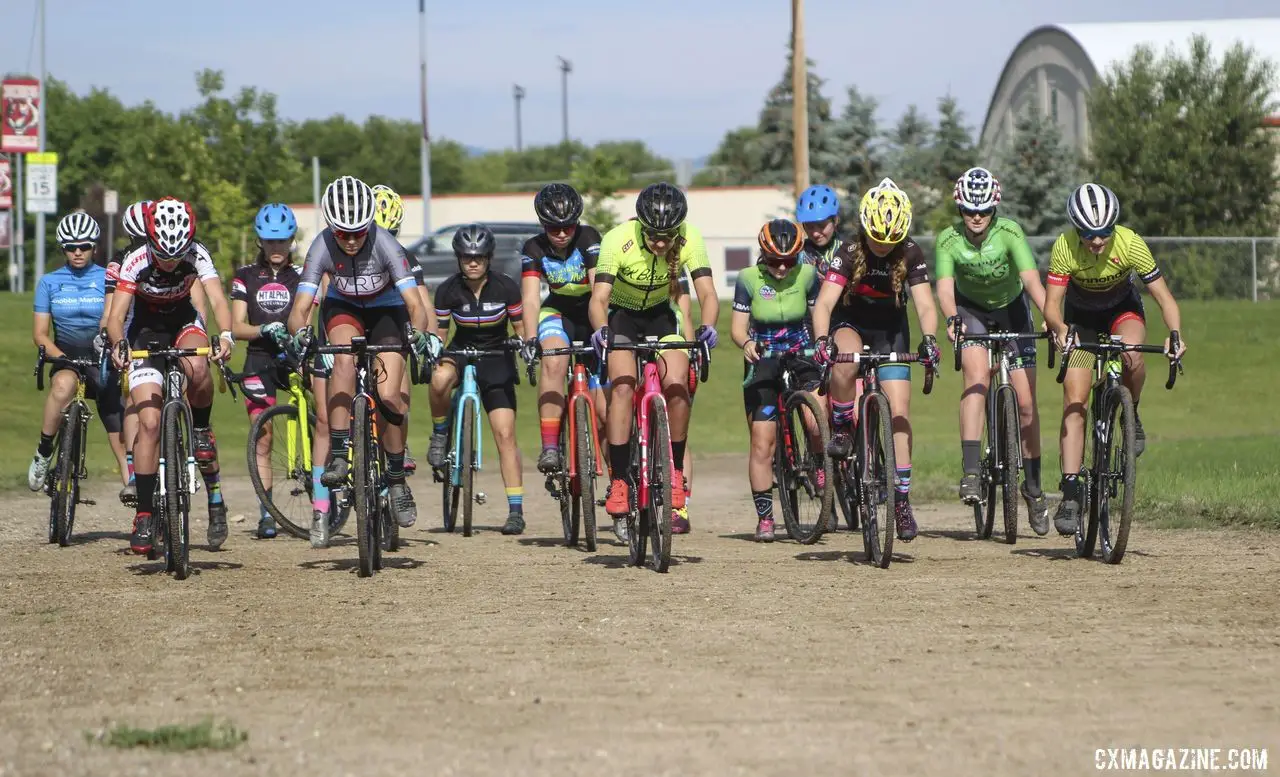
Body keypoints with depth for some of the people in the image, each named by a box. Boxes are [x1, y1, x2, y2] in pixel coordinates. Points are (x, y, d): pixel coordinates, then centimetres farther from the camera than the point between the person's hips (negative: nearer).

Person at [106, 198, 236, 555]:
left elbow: (217, 299, -33)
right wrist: (118, 344, -51)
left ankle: (201, 431, -8)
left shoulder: (197, 256, -23)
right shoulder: (135, 262, -25)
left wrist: (225, 335, -53)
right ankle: (144, 514, -6)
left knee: (198, 368, -37)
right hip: (145, 331, -1)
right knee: (149, 423, -12)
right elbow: (116, 315, -30)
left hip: (183, 323, 1)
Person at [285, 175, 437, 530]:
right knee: (345, 359, -32)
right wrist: (300, 333, -53)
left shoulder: (385, 245, -32)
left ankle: (397, 478, 4)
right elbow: (300, 307, -32)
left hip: (386, 311, -1)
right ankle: (339, 457, -30)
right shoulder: (322, 247, -28)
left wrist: (420, 333, -56)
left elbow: (414, 303, -36)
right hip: (343, 308, 1)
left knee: (388, 396, -15)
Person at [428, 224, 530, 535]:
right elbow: (440, 332, -3)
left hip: (496, 360, -1)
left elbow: (520, 328, -4)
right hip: (461, 353, 1)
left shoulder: (505, 287, -13)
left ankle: (516, 509, -6)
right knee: (440, 380, -37)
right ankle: (440, 434, -7)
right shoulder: (448, 290, -11)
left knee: (505, 434, -10)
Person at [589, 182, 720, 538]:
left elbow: (707, 293, -28)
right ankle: (618, 487, -22)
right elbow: (599, 297, -35)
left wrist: (708, 327, -48)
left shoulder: (689, 239, -24)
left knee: (677, 388, -18)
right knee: (622, 388, -24)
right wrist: (600, 330, -55)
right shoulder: (618, 240, -30)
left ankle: (675, 480, -1)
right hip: (622, 316, -2)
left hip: (661, 316, 2)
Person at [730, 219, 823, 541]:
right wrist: (746, 343, -31)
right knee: (762, 443, -4)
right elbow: (738, 327, -9)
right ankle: (764, 518, 6)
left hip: (801, 357, 0)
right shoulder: (749, 279, -8)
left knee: (818, 422, -26)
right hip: (763, 362, 0)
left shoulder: (807, 275, -5)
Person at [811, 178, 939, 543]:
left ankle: (902, 499, -2)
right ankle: (842, 427, -12)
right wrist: (822, 340, -51)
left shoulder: (910, 254, -18)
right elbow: (824, 303, -32)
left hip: (891, 329, 2)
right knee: (844, 365, -38)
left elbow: (924, 304, -25)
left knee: (899, 413, -8)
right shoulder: (849, 253, -23)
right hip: (850, 323, -2)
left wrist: (929, 339, -45)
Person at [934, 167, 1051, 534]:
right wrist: (951, 320, -56)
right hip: (970, 310, 0)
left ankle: (1033, 487, 14)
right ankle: (971, 471, -31)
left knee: (1025, 401, -2)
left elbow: (1031, 278, -38)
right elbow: (944, 286, -36)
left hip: (1011, 310, 0)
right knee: (978, 374, -28)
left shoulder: (1009, 233, -27)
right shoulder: (949, 240, -24)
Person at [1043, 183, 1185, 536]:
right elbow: (1051, 304, -28)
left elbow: (1164, 297, -25)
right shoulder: (1064, 247, -29)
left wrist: (1174, 332, -43)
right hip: (1080, 317, 1)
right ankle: (1071, 491, -12)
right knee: (1074, 400, -13)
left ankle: (1133, 416, -5)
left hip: (1123, 310, 0)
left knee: (1130, 356, -35)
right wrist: (1059, 329, -50)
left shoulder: (1130, 243, -30)